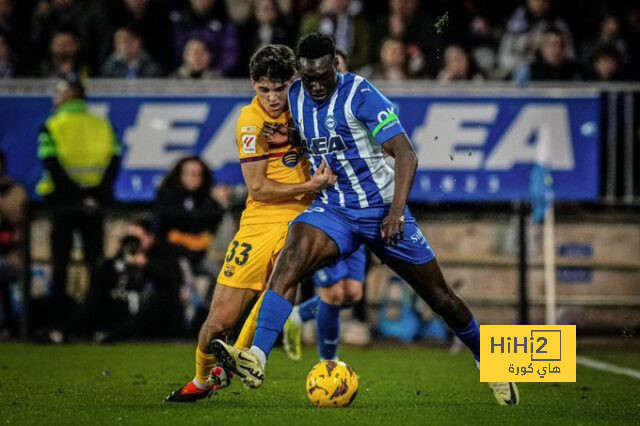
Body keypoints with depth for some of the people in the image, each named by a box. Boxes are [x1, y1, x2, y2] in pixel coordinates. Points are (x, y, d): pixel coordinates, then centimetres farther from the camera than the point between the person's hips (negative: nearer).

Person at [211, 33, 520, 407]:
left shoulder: (360, 95, -17)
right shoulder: (294, 96, 0)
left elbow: (406, 154, -21)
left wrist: (396, 212, -30)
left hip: (382, 210, -3)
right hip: (332, 210, 3)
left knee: (439, 295, 5)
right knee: (291, 258, -28)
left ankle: (488, 361, 31)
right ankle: (256, 358, -40)